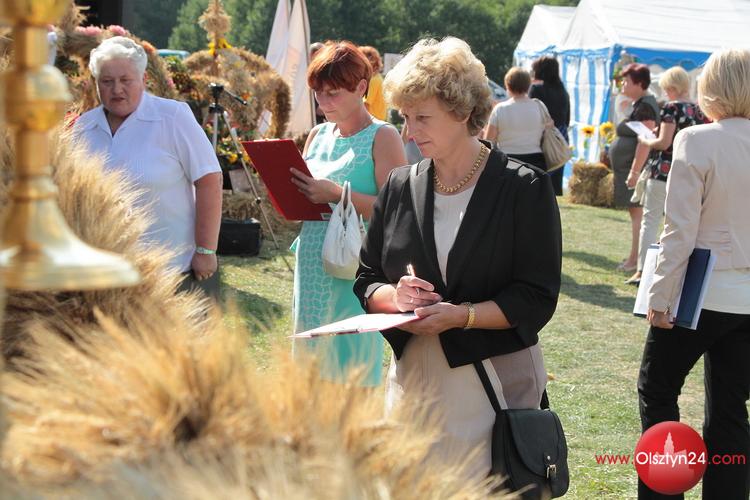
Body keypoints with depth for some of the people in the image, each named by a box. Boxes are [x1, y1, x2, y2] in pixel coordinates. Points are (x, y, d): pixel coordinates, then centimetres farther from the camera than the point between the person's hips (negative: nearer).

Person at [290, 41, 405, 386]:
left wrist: (336, 194, -22)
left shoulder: (382, 137, -6)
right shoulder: (318, 136, 13)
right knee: (313, 360, 10)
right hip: (312, 264, 6)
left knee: (352, 364, -4)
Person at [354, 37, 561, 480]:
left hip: (495, 381, -4)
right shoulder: (400, 187, 9)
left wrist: (459, 315, -21)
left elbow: (536, 301, -8)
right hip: (412, 375, 4)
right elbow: (366, 282, 13)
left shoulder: (525, 188, -5)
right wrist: (394, 296, -10)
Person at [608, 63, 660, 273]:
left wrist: (635, 171, -26)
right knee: (636, 214, 13)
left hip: (636, 168, -11)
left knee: (637, 213, -9)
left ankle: (635, 260, -8)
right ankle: (635, 258, 19)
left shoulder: (645, 106, -16)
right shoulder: (639, 104, 17)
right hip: (629, 169, 11)